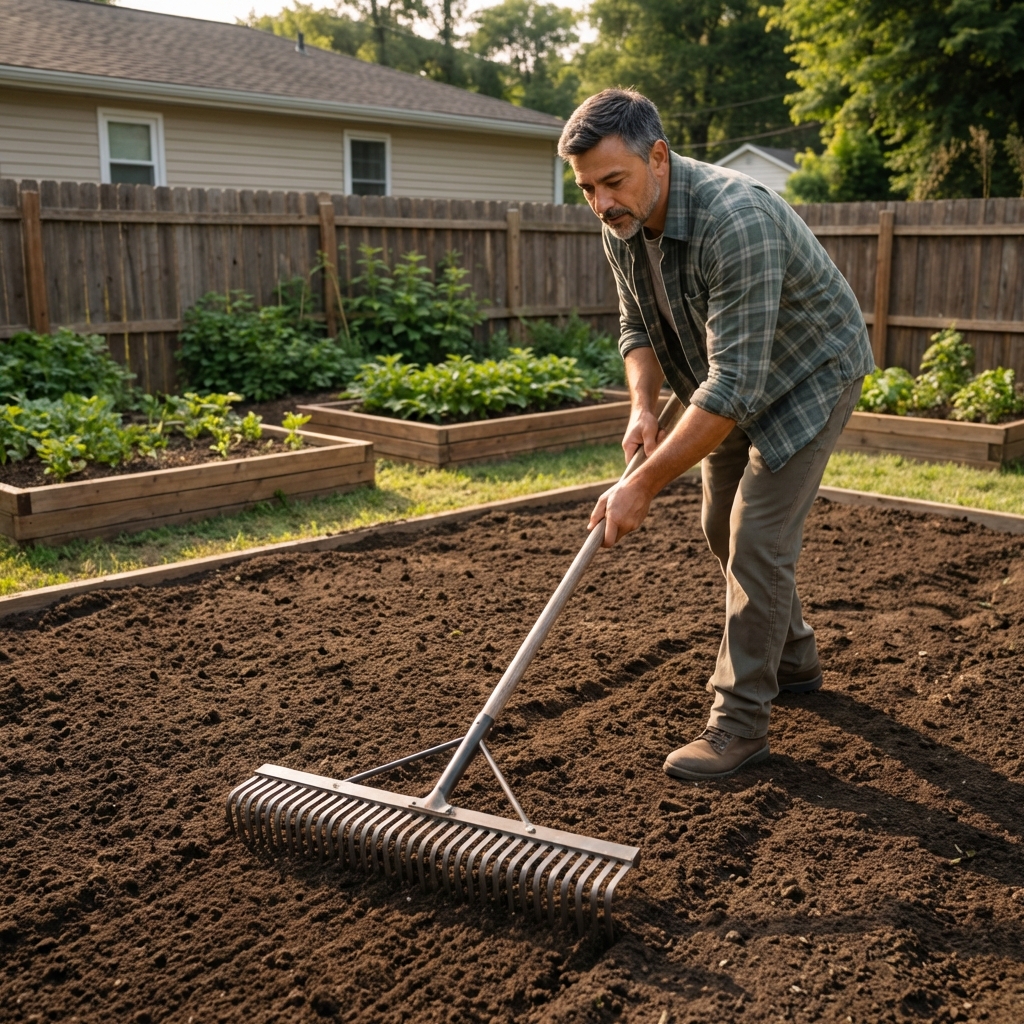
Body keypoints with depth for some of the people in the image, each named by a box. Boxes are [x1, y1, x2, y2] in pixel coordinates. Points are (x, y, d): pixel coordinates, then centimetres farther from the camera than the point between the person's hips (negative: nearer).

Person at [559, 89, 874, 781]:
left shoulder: (736, 223, -38)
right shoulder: (622, 228, -11)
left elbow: (734, 385, -41)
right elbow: (638, 326, 4)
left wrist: (646, 484, -39)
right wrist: (644, 407, -15)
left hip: (810, 374, -8)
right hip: (734, 377, 9)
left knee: (757, 537, -13)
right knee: (723, 526, 15)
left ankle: (742, 722, -1)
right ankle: (794, 660, 36)